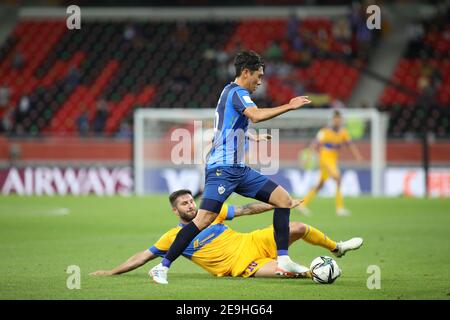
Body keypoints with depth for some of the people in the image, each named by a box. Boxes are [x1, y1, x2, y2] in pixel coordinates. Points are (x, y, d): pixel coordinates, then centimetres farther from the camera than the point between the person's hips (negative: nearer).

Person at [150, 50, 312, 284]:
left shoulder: (230, 91, 22)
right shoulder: (237, 92, -9)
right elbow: (256, 116, -28)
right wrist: (288, 107, -22)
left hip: (238, 169, 11)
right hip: (223, 167, -11)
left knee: (284, 199, 3)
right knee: (205, 218, -20)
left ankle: (283, 260, 0)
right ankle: (163, 267, -15)